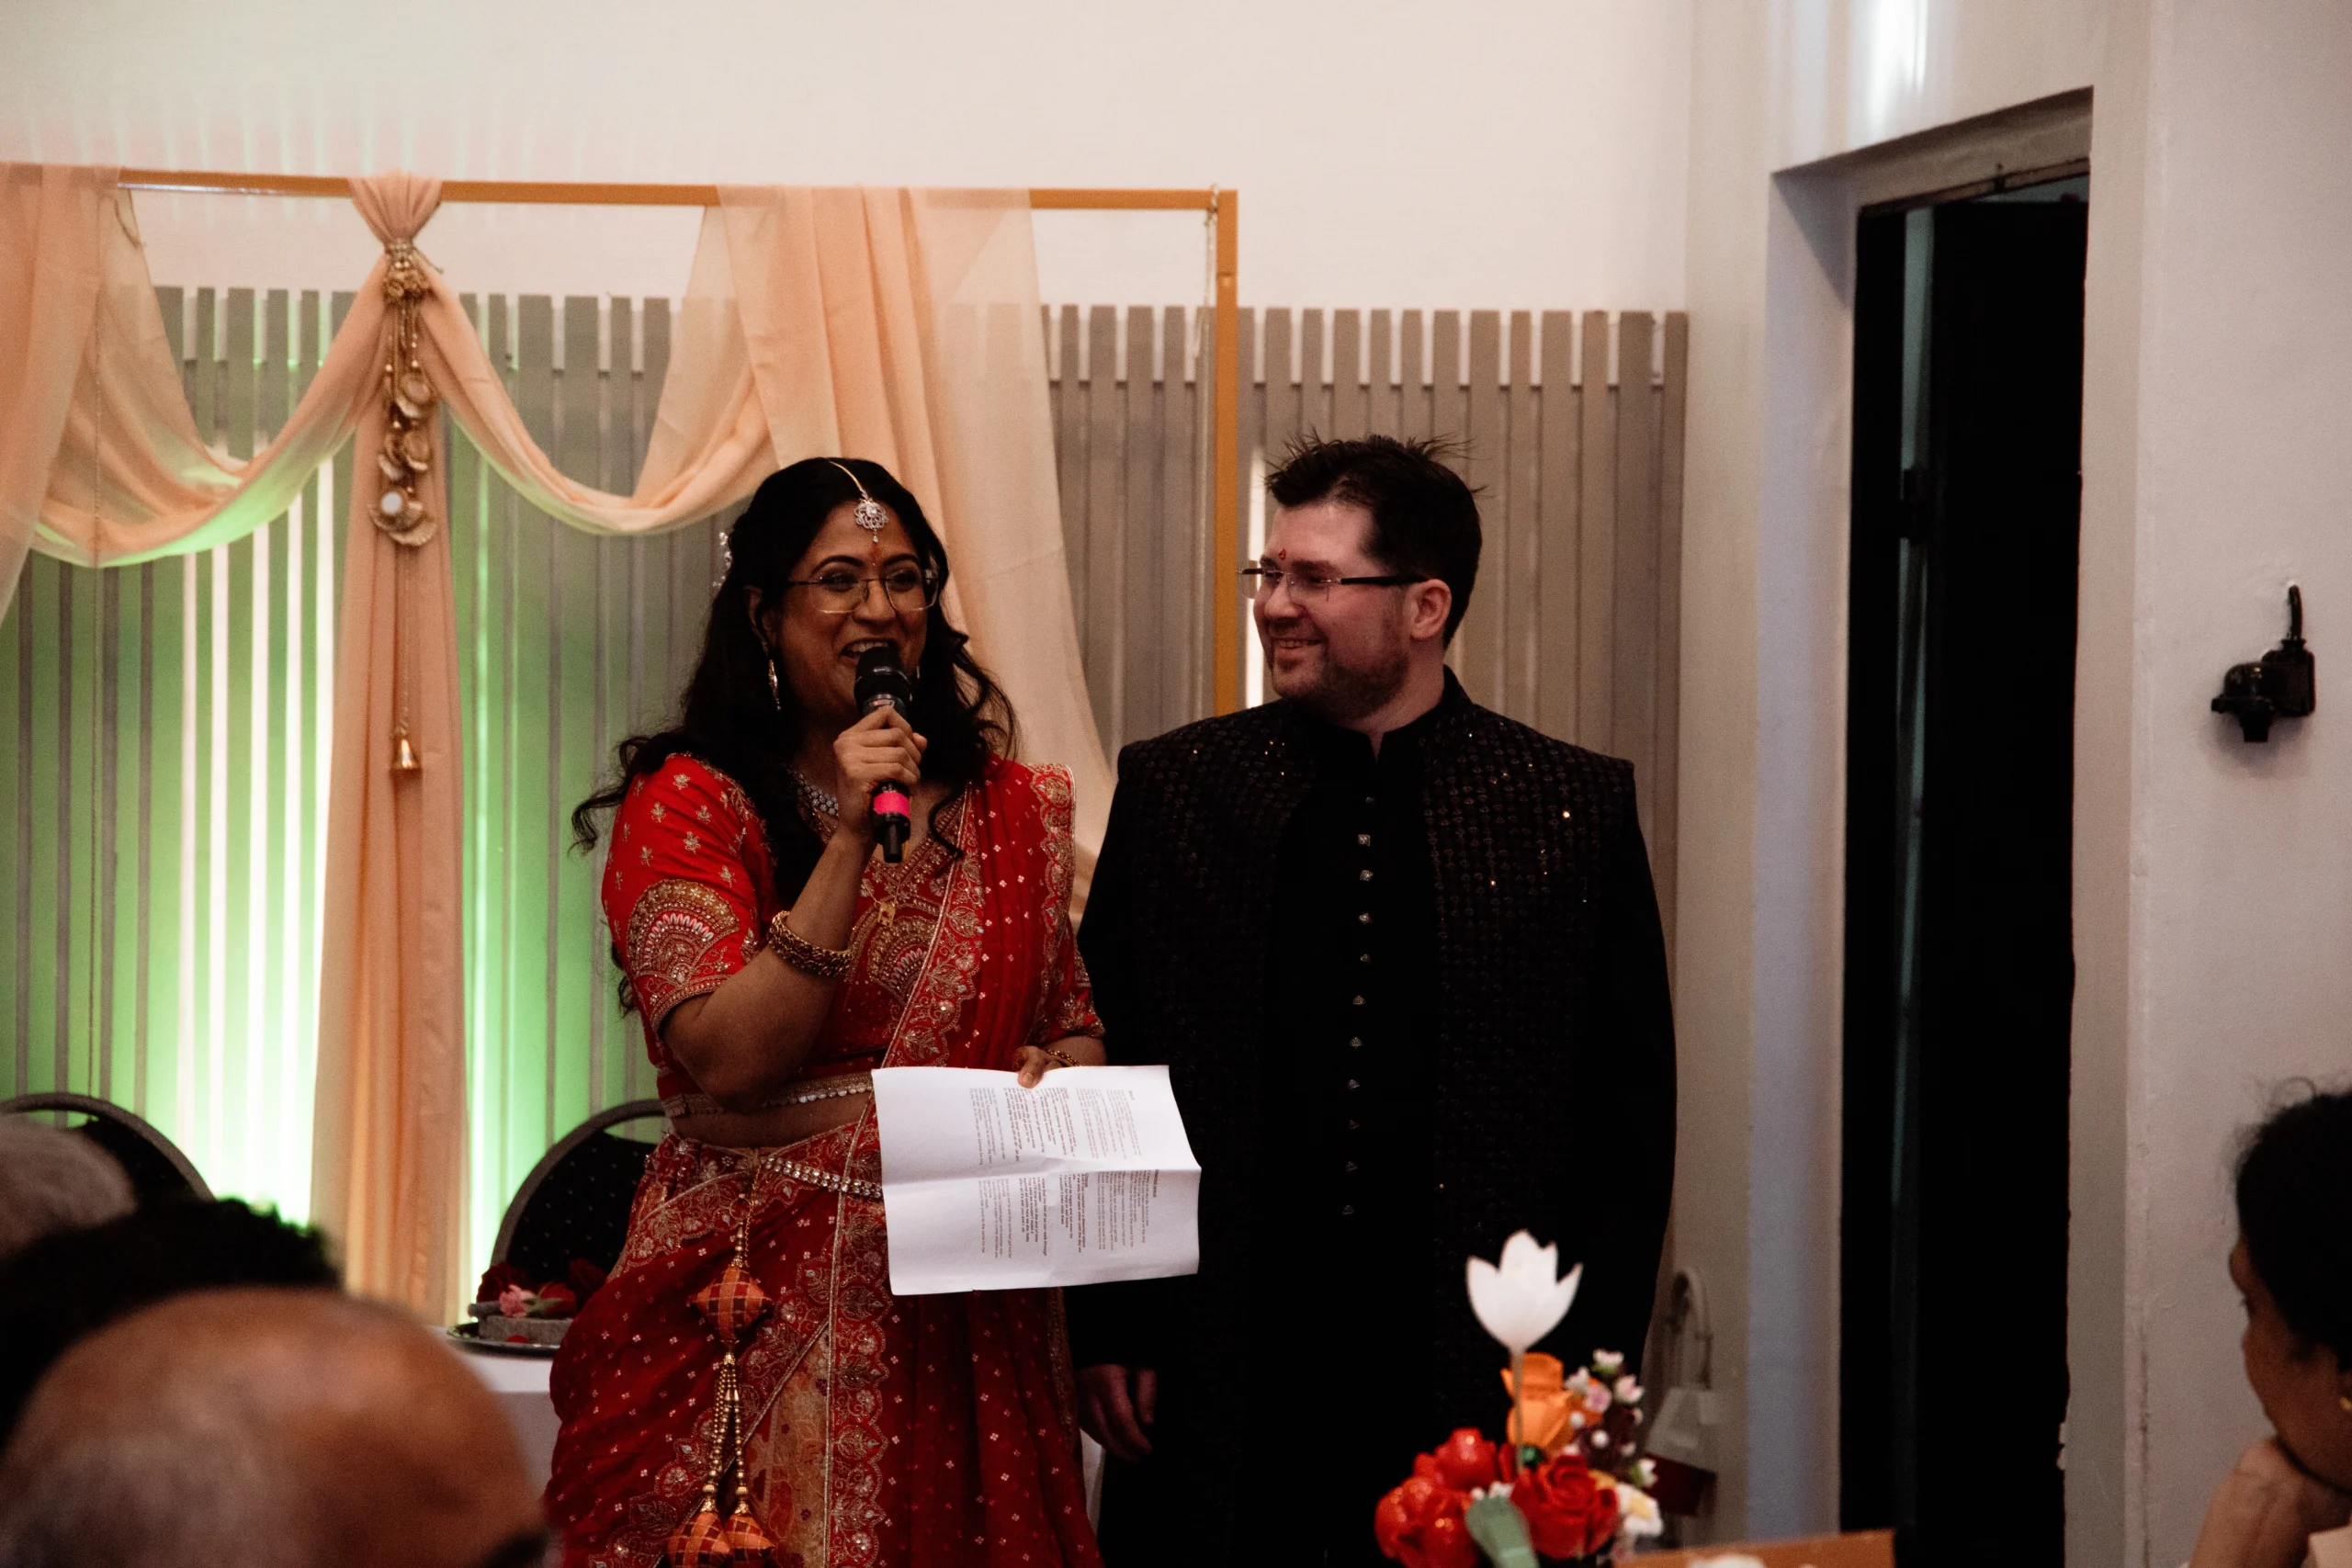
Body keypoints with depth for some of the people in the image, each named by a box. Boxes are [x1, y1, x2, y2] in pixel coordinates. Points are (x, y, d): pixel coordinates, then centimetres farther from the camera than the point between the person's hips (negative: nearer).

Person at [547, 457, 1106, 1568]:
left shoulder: (1007, 810, 10)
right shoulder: (688, 802, -3)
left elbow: (1076, 1028, 19)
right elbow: (728, 1057, -14)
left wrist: (1062, 1067, -5)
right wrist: (850, 839, -18)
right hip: (758, 1300, -4)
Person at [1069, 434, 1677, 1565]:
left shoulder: (1576, 810, 1)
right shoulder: (1171, 790, 5)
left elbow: (1631, 1118, 3)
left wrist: (1589, 1363, -1)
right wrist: (1106, 1330, 2)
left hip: (1478, 1384, -1)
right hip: (1214, 1377, 1)